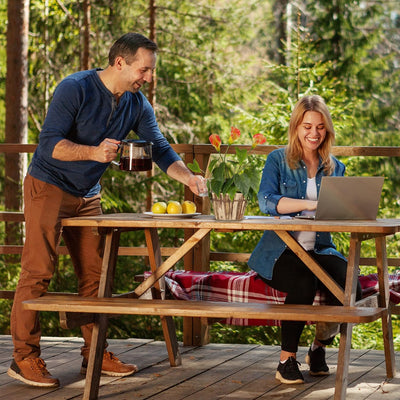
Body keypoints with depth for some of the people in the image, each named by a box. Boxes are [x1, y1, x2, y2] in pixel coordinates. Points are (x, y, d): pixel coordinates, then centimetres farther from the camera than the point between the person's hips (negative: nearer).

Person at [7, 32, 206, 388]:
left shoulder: (137, 104, 2)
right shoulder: (76, 89, -19)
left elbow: (160, 148, 0)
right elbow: (49, 142, -24)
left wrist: (187, 176, -19)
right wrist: (94, 152, -39)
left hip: (88, 196, 7)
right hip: (48, 187, -7)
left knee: (93, 274, 6)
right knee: (38, 271, -9)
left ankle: (94, 354, 13)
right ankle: (24, 358, -6)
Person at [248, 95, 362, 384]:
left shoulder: (335, 168, 16)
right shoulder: (279, 160, 4)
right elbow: (266, 200, -14)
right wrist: (311, 204, -28)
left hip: (319, 249, 3)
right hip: (281, 250, -3)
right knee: (303, 283, -35)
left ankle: (319, 347, 1)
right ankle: (287, 360, -19)